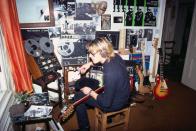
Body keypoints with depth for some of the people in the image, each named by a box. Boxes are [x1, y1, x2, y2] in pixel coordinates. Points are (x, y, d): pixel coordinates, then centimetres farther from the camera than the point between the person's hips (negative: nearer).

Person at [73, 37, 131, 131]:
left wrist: (90, 92, -15)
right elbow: (101, 60, 14)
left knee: (78, 97, 1)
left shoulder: (110, 73, -37)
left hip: (115, 103, -8)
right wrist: (90, 64, 1)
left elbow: (106, 103, -29)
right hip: (122, 95, 8)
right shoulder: (114, 56, -12)